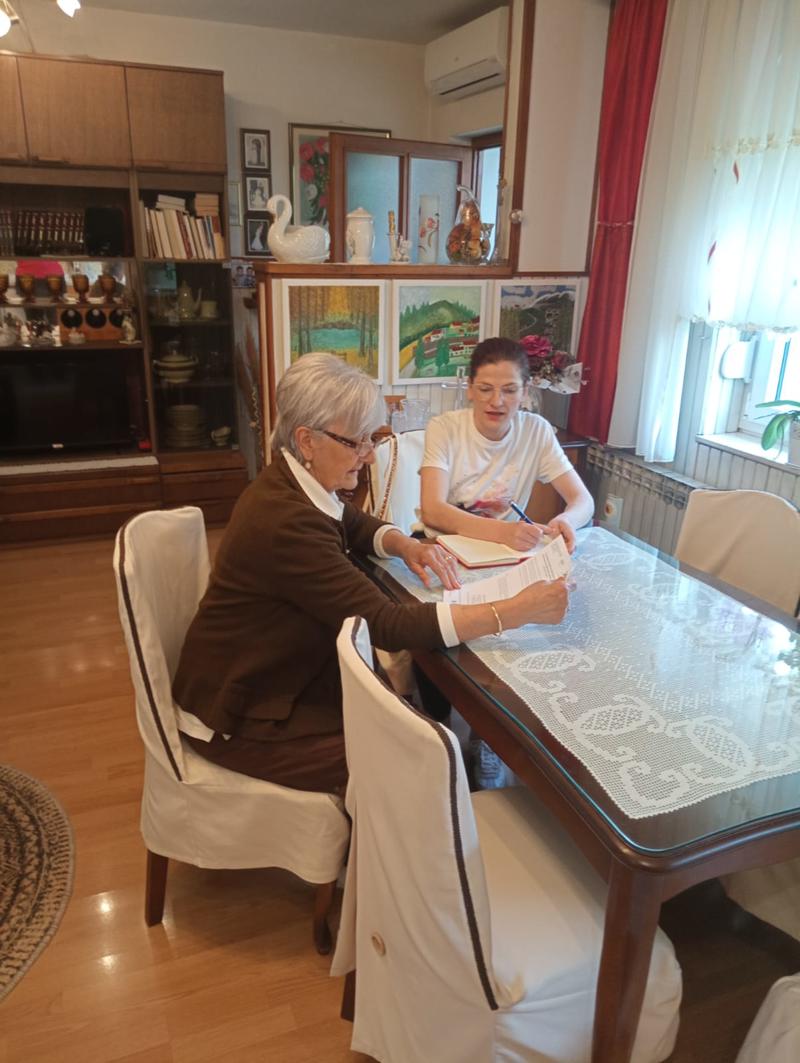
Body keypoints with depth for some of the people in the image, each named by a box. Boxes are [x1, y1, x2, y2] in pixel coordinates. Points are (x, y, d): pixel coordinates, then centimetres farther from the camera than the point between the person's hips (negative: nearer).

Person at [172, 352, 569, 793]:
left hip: (283, 676, 9)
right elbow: (390, 625, -32)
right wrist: (517, 611, -29)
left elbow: (358, 527, 17)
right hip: (239, 717, -8)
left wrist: (407, 546, -5)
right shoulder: (284, 522, -31)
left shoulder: (295, 484, -3)